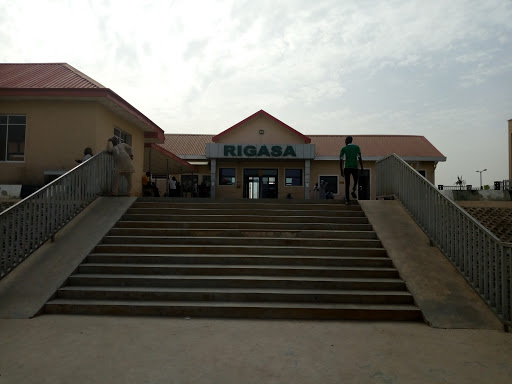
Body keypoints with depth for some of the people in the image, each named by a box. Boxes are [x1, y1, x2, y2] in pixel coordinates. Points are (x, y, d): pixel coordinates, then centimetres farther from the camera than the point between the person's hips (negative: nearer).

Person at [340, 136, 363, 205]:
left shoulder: (343, 148, 8)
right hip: (355, 167, 0)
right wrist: (362, 168, 4)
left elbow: (341, 160, 2)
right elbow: (360, 158, 1)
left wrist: (341, 170, 7)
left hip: (347, 168, 0)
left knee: (347, 184, 4)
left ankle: (347, 200, -3)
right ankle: (353, 190, -4)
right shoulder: (357, 147, 9)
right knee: (356, 180, 24)